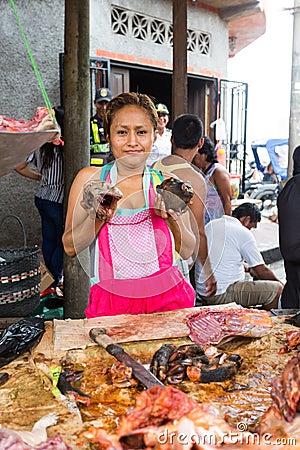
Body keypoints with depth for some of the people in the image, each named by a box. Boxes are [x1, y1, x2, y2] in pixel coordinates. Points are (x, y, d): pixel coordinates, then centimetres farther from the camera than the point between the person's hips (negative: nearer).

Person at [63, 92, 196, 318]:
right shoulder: (90, 179, 5)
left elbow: (188, 252, 9)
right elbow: (70, 248, 3)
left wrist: (174, 219, -8)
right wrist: (97, 218, -12)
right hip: (111, 304, -1)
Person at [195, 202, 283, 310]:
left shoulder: (211, 224, 11)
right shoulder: (243, 233, -12)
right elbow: (262, 271, -7)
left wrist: (249, 269, 29)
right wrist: (279, 282, 11)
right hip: (221, 295, -9)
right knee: (277, 289, -8)